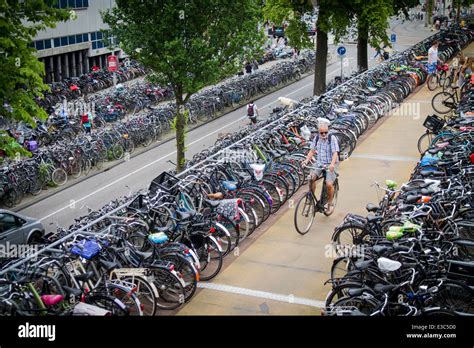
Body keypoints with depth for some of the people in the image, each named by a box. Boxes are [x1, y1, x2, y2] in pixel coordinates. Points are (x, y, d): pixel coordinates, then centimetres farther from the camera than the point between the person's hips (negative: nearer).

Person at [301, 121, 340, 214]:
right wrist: (306, 161, -11)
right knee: (311, 178, -21)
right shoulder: (317, 138, 1)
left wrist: (332, 164, -38)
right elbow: (312, 151, 5)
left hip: (331, 165, -4)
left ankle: (330, 203, 6)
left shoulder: (332, 138, -13)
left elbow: (335, 153, -21)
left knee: (329, 184, -20)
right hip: (319, 163, 4)